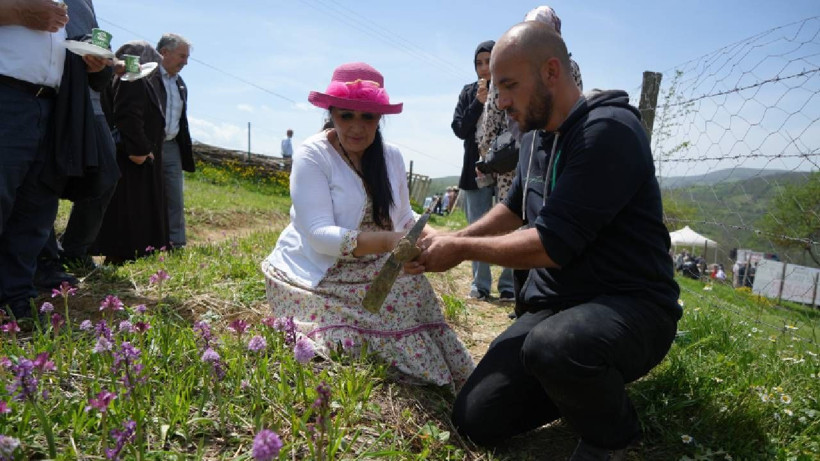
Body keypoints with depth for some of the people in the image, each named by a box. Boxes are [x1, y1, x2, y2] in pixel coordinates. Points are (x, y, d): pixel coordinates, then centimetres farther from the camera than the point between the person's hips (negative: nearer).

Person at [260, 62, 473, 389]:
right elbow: (319, 234, -22)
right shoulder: (312, 155, -13)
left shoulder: (391, 156, 3)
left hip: (377, 274, 4)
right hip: (317, 278, -3)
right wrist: (388, 241, -37)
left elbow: (404, 218, 9)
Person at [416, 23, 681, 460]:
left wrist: (462, 250, -12)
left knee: (552, 347, -41)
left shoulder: (608, 131, -20)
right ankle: (583, 385, 21)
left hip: (630, 305, -7)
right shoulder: (537, 136, 9)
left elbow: (552, 245, -25)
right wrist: (452, 237, 8)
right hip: (552, 304, 8)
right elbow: (515, 208, 23)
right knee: (475, 419, 1)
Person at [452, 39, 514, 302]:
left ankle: (509, 285, 7)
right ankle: (480, 285, 12)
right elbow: (459, 129, 3)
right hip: (476, 169, 3)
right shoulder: (469, 92, 10)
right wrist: (479, 102, -7)